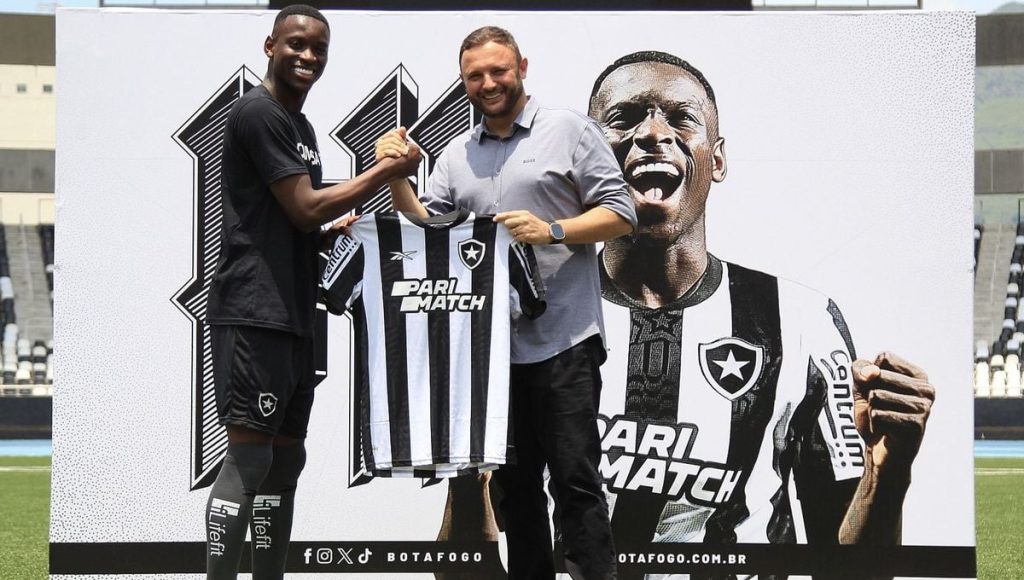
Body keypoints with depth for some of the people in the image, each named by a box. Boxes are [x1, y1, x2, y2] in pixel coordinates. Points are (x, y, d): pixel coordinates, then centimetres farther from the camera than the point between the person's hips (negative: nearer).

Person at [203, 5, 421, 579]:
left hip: (293, 316, 10)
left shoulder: (301, 126, 20)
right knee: (249, 455, -13)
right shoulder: (257, 113, -10)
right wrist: (390, 169, -6)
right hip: (254, 313, -10)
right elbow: (305, 209, -14)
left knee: (286, 458, 11)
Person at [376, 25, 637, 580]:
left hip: (563, 341, -5)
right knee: (514, 483, 12)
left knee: (574, 480, -7)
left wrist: (552, 231, -17)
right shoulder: (456, 154, 15)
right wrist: (398, 179, -3)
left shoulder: (567, 129, 1)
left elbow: (620, 213, -3)